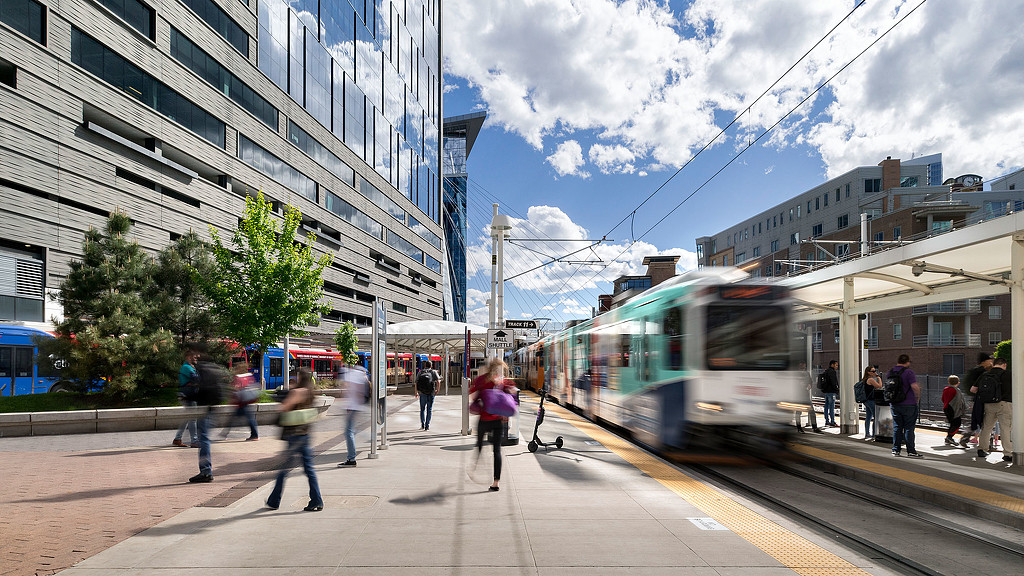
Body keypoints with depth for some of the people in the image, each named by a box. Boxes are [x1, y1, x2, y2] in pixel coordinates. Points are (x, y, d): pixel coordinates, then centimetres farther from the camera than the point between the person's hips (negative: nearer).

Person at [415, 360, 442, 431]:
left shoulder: (420, 372, 9)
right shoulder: (433, 372, 6)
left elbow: (416, 383, 1)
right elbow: (438, 381, -8)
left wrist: (416, 393, 10)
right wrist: (438, 389, 3)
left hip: (422, 393, 1)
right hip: (431, 393, -1)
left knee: (422, 409, 15)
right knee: (429, 410, 8)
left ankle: (422, 425, 5)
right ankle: (427, 426, 7)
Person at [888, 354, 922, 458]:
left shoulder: (890, 373, 8)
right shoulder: (908, 372, -13)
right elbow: (915, 387, -20)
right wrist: (918, 397, -4)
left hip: (894, 405, 5)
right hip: (908, 405, -5)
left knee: (897, 427, 10)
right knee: (909, 428, 1)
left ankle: (896, 449, 12)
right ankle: (911, 451, 5)